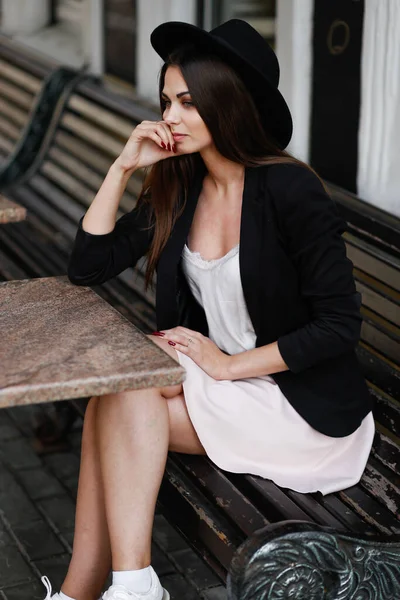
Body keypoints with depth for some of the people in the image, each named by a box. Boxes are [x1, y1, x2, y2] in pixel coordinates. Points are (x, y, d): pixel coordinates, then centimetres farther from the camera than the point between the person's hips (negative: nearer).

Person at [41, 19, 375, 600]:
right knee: (119, 390, -20)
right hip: (222, 382, 6)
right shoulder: (177, 189, 2)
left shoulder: (290, 190, -17)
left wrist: (230, 365, -18)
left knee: (120, 391, -21)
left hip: (307, 408, -6)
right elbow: (87, 266, 2)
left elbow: (341, 323, -18)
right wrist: (123, 165, -6)